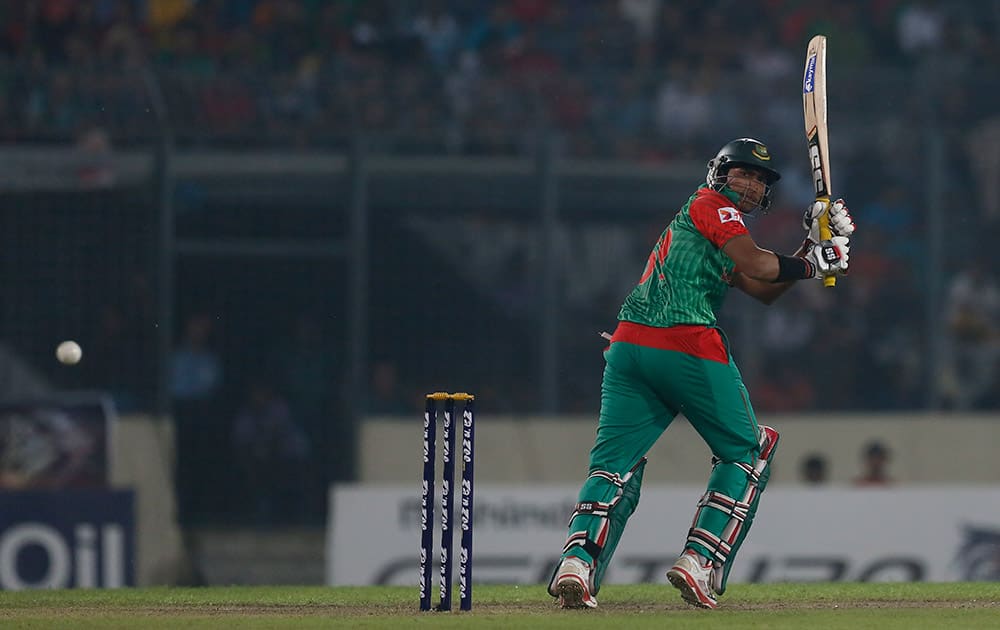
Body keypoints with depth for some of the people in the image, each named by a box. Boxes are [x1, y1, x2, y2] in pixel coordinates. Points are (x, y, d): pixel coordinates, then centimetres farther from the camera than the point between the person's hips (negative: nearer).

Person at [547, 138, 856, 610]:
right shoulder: (709, 203, 6)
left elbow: (764, 290, 29)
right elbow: (755, 265, -6)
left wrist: (811, 246, 23)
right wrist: (810, 264, 8)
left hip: (629, 343, 8)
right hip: (689, 344, -8)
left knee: (613, 462, 0)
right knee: (746, 451, 9)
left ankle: (577, 561, -22)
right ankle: (699, 561, -5)